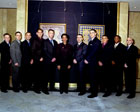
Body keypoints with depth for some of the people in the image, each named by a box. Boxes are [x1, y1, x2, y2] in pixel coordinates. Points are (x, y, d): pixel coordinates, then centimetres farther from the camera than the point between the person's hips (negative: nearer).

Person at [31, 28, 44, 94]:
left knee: (40, 74, 6)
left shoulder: (43, 41, 14)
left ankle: (39, 87, 15)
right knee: (36, 74, -2)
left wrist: (42, 57, 4)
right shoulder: (35, 40, -2)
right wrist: (38, 58, -9)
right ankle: (36, 88, 6)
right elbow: (33, 51, -6)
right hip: (36, 60, -5)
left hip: (41, 60, 5)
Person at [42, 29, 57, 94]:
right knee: (46, 75, -4)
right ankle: (45, 89, 1)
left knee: (53, 75, 7)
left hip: (54, 61, 5)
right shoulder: (45, 41, 1)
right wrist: (51, 58, -11)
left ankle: (52, 87, 16)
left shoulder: (55, 42, 18)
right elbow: (45, 51, -7)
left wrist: (55, 58, 0)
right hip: (47, 61, -5)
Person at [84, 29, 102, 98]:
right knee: (91, 77, 11)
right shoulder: (90, 42, 20)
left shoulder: (97, 42, -6)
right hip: (89, 62, 8)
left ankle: (94, 93, 0)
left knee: (93, 77, -6)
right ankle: (92, 89, 22)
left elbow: (94, 52, -14)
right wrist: (86, 59, 4)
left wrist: (87, 59, -13)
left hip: (93, 62, -8)